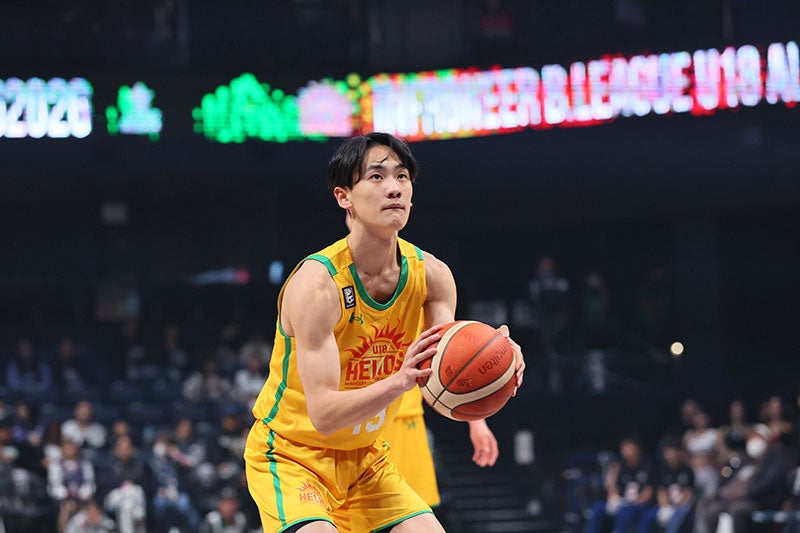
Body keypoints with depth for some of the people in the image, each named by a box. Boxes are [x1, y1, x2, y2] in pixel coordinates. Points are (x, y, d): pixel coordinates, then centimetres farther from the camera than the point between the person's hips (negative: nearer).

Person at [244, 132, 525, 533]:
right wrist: (400, 381, -46)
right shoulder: (317, 283, -26)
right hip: (290, 455, -7)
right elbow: (323, 414, -31)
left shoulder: (431, 275, -7)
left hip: (363, 458, 7)